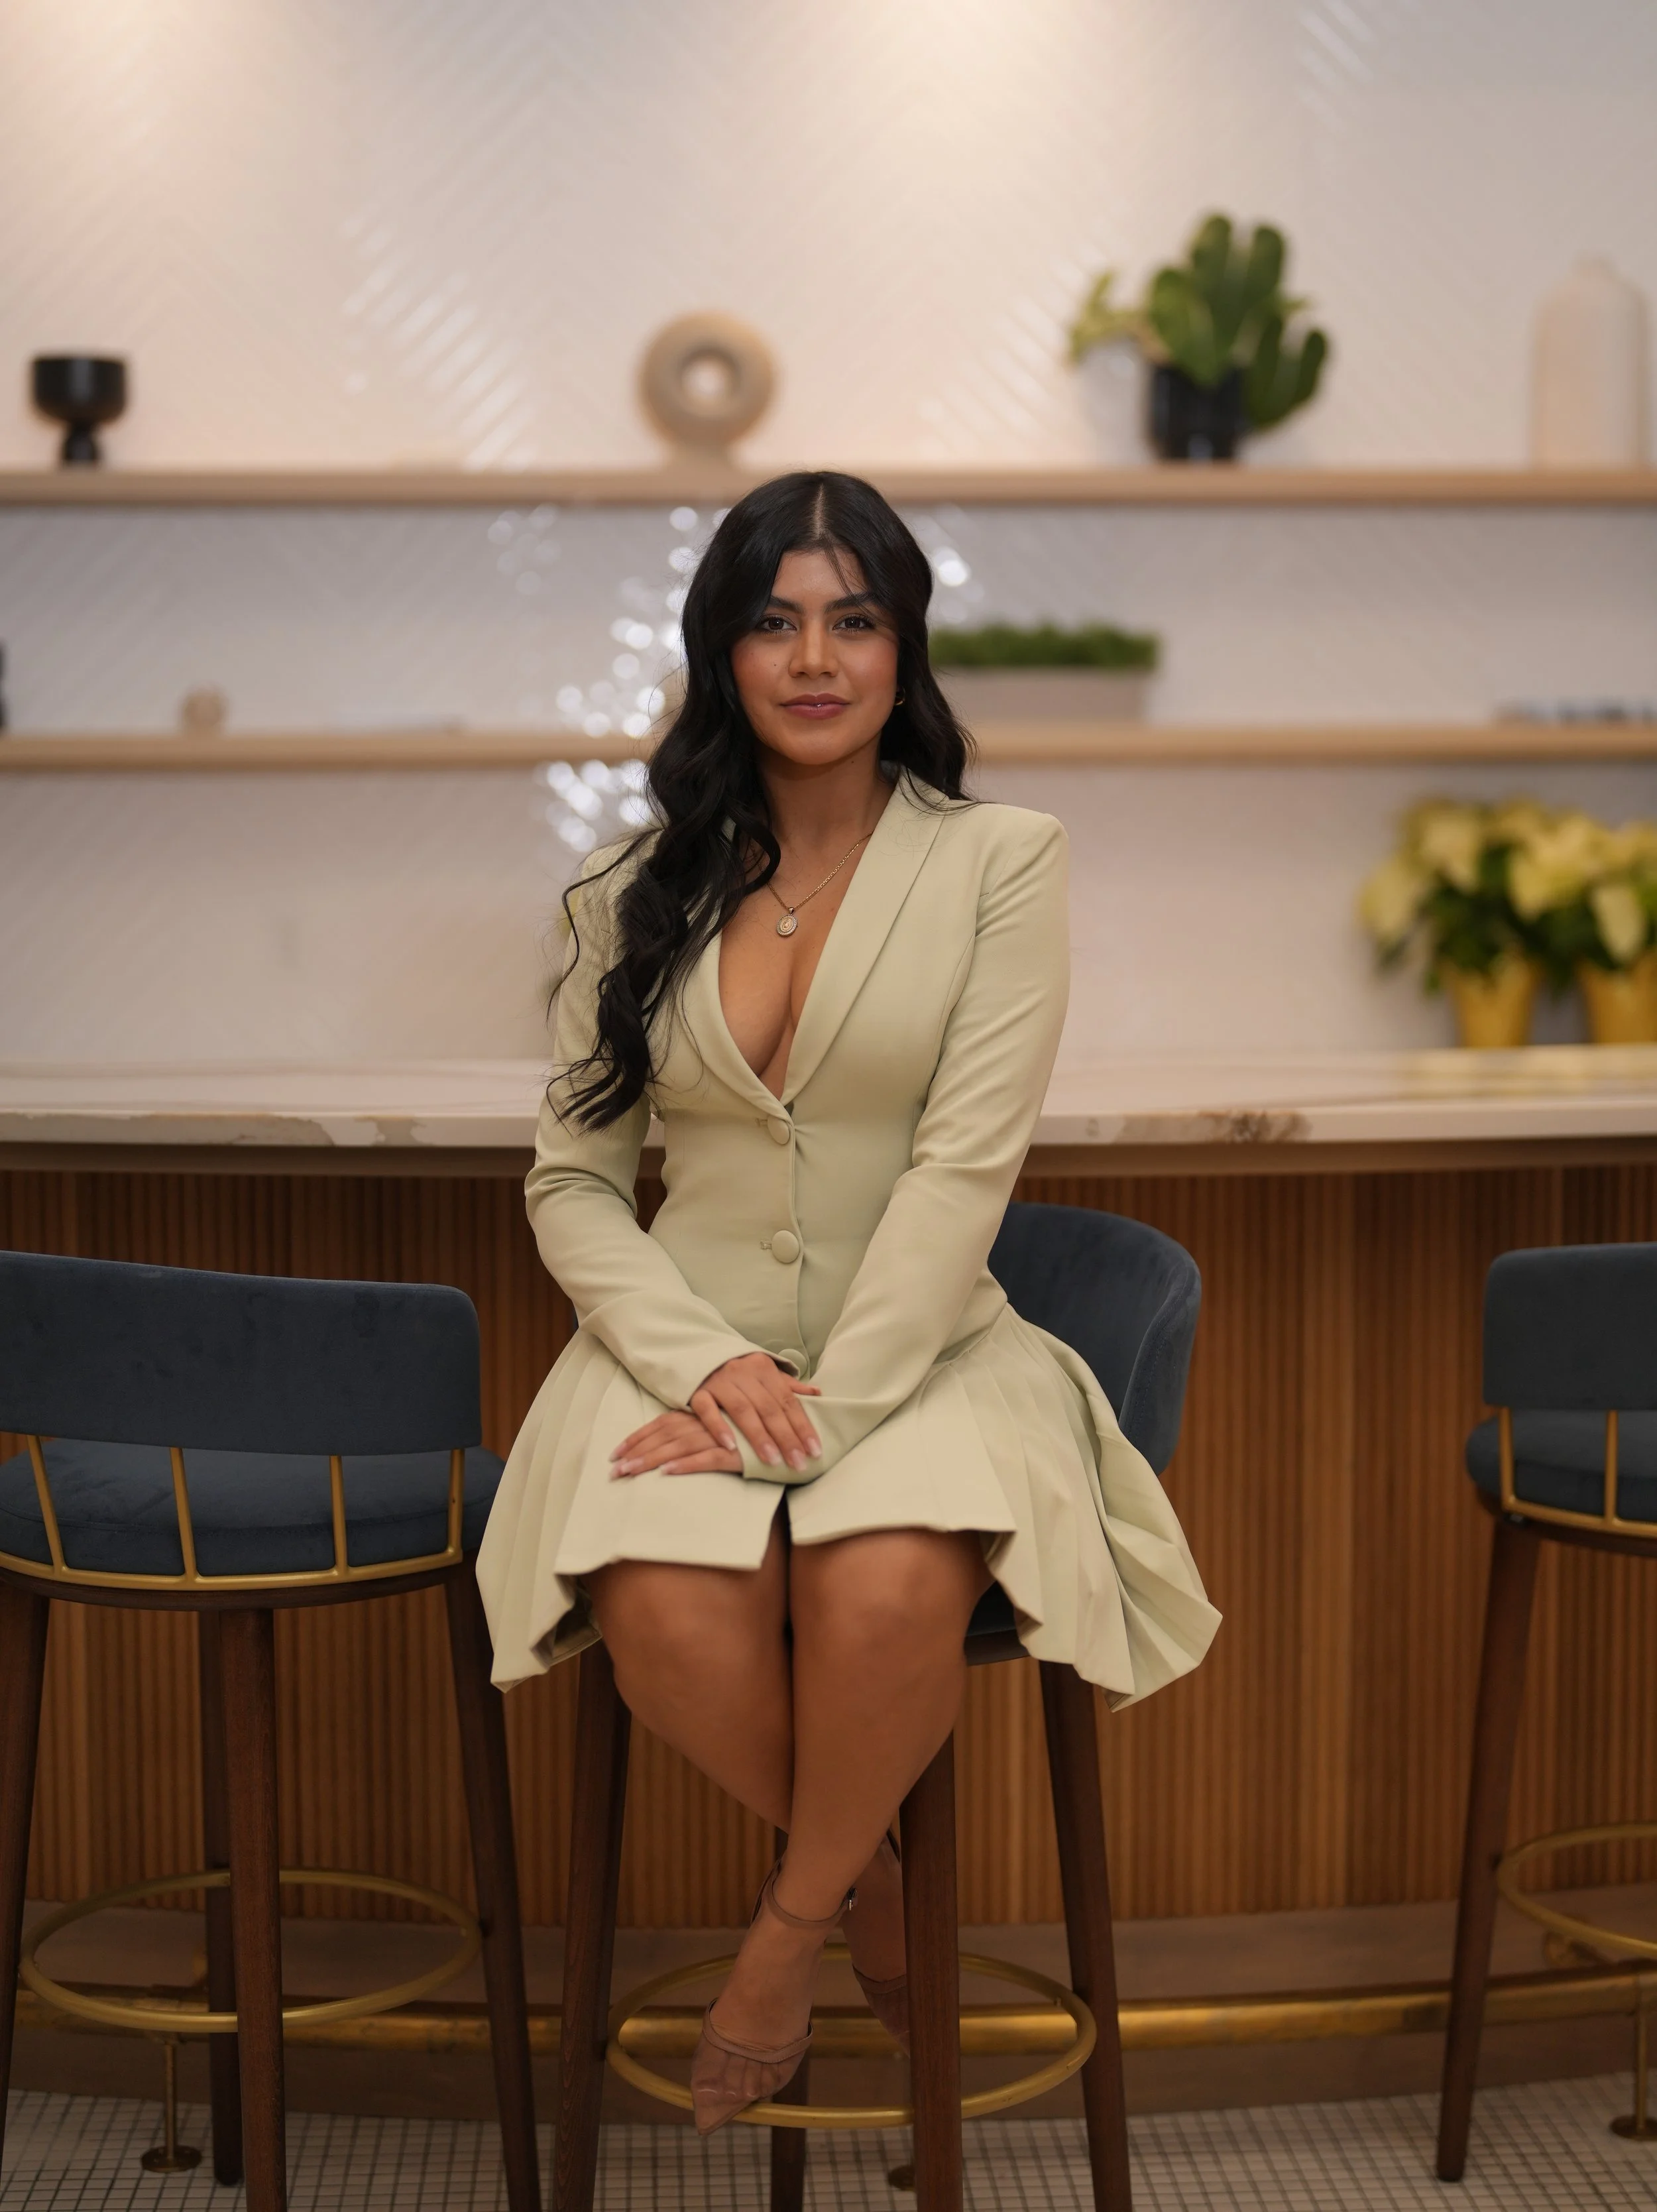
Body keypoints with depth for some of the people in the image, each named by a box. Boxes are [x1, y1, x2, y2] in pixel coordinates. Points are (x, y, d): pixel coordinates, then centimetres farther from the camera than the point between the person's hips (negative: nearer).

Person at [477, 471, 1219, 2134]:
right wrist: (706, 1363, -12)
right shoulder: (635, 891, 9)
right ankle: (868, 1870, 3)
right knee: (666, 1613, -30)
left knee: (887, 1593, -34)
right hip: (685, 1342, 2)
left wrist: (828, 1407, -18)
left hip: (917, 1345, -2)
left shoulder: (997, 862, 0)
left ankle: (794, 1918, -2)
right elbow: (569, 1180, 6)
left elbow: (964, 1171, -9)